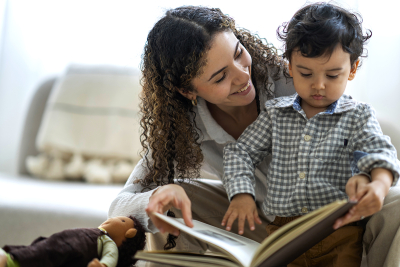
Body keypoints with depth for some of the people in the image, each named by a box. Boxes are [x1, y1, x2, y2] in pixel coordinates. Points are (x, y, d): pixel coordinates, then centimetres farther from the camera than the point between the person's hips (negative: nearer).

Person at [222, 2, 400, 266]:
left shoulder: (358, 116, 7)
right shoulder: (275, 113, 12)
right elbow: (241, 152, 15)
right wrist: (241, 193, -3)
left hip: (340, 234, 0)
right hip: (283, 230, 1)